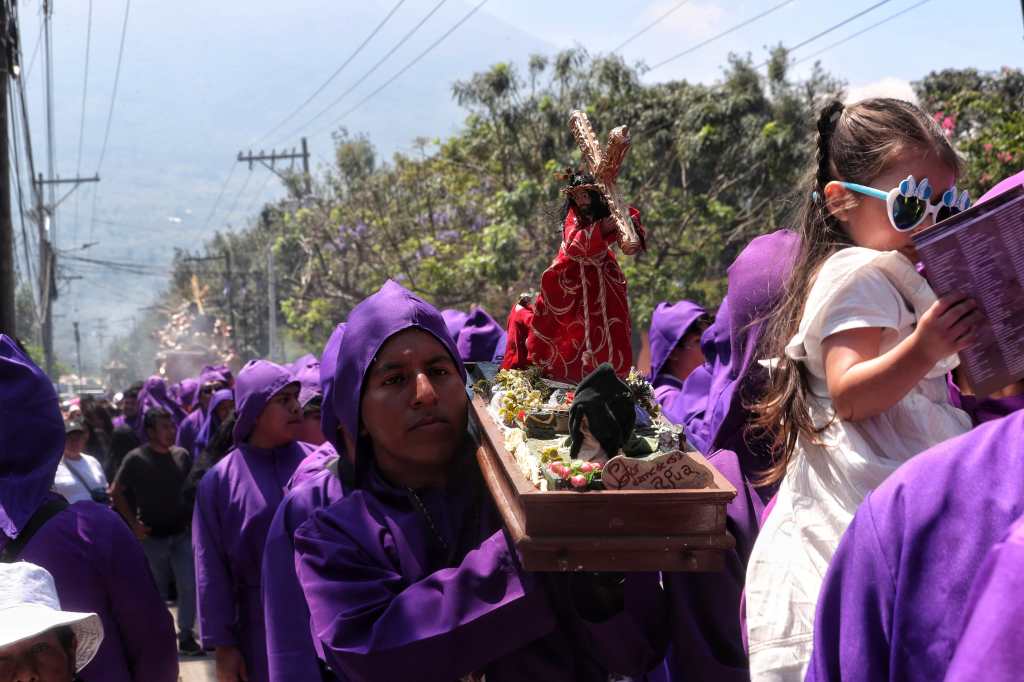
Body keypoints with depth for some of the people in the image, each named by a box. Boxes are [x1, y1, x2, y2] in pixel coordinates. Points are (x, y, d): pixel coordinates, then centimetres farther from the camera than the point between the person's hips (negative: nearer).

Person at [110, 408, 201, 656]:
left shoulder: (182, 456, 3)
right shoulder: (136, 459, -8)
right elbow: (117, 493, -1)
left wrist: (193, 518, 5)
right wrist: (134, 523, -7)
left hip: (181, 533, 3)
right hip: (152, 536, -3)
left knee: (189, 585, -3)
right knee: (156, 590, 7)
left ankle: (186, 635, 11)